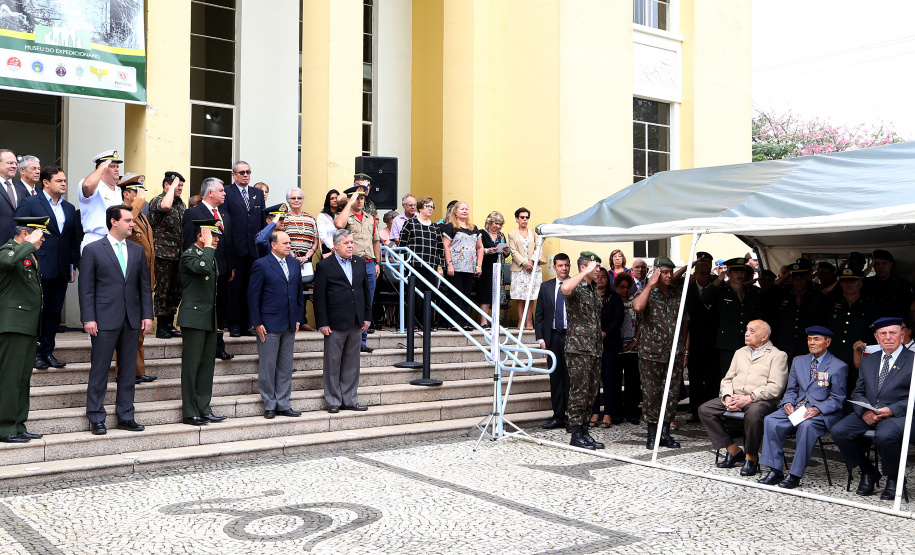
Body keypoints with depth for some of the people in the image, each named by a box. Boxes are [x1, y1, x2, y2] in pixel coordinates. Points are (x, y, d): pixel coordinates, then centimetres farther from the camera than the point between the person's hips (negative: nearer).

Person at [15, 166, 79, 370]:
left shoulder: (69, 208, 16)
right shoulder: (30, 204, -1)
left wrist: (74, 265, 12)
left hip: (61, 269, 5)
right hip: (40, 267, -5)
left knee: (55, 311, 8)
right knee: (38, 310, -1)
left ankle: (48, 351, 16)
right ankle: (35, 353, 7)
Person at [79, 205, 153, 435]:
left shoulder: (137, 250, 13)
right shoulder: (92, 250, 0)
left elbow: (145, 285, 12)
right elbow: (86, 288, -4)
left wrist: (147, 314, 5)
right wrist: (88, 319, -10)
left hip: (132, 320, 5)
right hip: (105, 319, -4)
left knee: (128, 371, 9)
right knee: (99, 371, 1)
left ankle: (125, 416, 17)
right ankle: (96, 419, 10)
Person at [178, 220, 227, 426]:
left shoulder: (209, 255, 17)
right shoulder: (188, 255, -10)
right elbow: (203, 268, -31)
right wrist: (208, 246, -19)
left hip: (209, 319, 9)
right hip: (194, 318, -9)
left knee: (207, 365, 10)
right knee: (191, 366, -4)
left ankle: (204, 409, 16)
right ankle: (189, 413, 2)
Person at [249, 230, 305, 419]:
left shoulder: (295, 264, 11)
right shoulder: (261, 265, -6)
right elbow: (253, 296, -7)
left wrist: (298, 318, 9)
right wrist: (257, 323, -11)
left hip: (290, 325, 6)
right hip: (269, 324, -6)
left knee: (286, 367, 10)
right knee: (267, 366, 1)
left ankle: (283, 404, 18)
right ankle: (269, 405, 12)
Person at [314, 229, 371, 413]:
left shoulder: (360, 263, 11)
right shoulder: (324, 266, -5)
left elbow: (366, 291, 16)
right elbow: (319, 297, -6)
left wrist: (366, 317, 11)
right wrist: (323, 324, -10)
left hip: (355, 322, 5)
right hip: (335, 322, -5)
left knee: (352, 363, 10)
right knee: (333, 363, 2)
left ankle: (350, 400, 19)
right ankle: (333, 402, 13)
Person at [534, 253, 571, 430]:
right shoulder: (546, 287, 10)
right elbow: (539, 315, 10)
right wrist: (540, 338, 2)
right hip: (553, 336, 3)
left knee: (571, 377, -2)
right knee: (556, 378, 7)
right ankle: (558, 417, 12)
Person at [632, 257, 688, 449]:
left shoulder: (679, 293, 9)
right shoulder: (647, 292, -1)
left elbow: (684, 321, 16)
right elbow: (637, 307, -25)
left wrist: (684, 348, 12)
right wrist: (650, 284, -18)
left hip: (674, 352, 3)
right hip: (651, 352, -3)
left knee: (672, 392, 4)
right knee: (651, 392, 2)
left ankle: (665, 432, 14)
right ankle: (652, 432, 12)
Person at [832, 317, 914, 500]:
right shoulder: (868, 361, 19)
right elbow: (857, 393, 15)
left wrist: (892, 410, -18)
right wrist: (864, 411, -7)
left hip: (897, 414, -5)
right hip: (868, 414, 5)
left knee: (884, 436, -37)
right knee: (838, 431, -21)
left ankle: (893, 479, -7)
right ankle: (868, 473, 2)